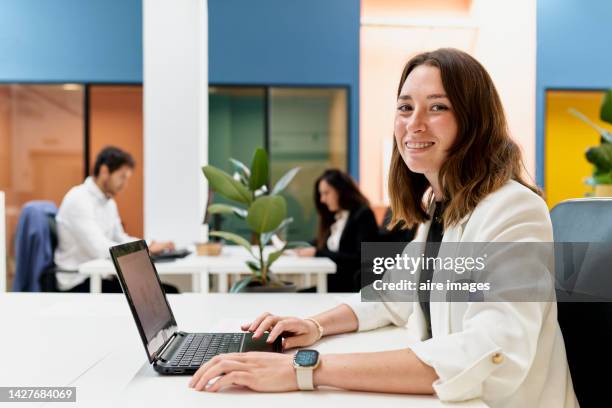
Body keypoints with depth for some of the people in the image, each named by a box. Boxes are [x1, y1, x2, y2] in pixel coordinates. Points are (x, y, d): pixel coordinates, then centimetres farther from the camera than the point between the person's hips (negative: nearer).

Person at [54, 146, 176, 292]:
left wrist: (151, 246, -1)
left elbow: (120, 239, 18)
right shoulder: (79, 199, -16)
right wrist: (146, 249, -20)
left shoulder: (109, 202, 11)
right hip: (79, 284, -8)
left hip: (102, 277, 8)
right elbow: (99, 249, -26)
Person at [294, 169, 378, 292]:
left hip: (351, 285, -7)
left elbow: (360, 259, -14)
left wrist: (317, 253, -16)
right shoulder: (334, 217, 17)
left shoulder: (363, 215, -5)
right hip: (331, 279, 7)